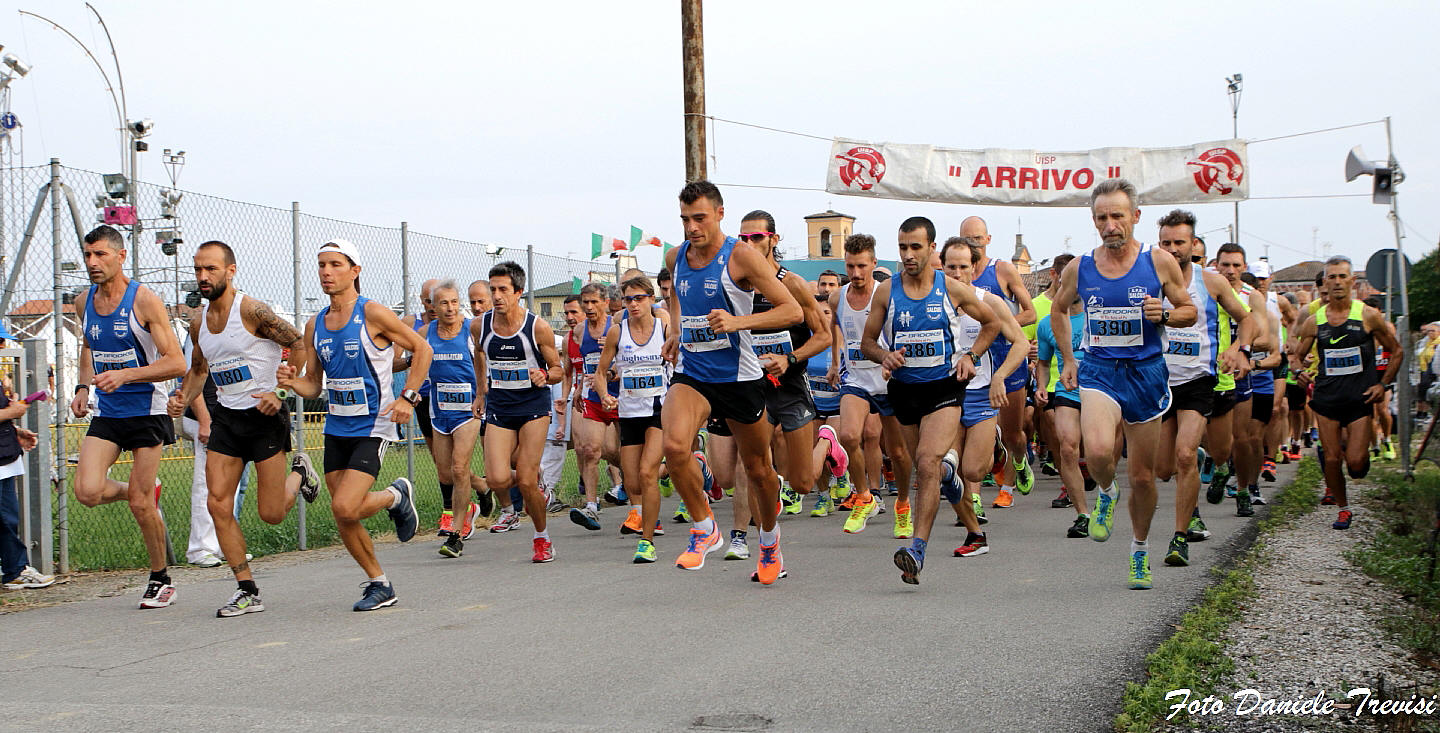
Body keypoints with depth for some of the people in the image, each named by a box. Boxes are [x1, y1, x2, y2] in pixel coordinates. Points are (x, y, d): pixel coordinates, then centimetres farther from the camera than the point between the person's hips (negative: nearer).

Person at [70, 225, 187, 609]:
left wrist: (125, 375, -26)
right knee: (87, 492, -14)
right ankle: (144, 491, 20)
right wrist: (82, 387, 9)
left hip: (146, 410, -5)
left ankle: (160, 578, 18)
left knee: (140, 505, -3)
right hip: (106, 413, 5)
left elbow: (176, 364, -15)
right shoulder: (84, 302, 5)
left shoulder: (144, 300, -12)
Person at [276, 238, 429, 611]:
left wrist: (408, 397, -14)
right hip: (336, 428, 6)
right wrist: (293, 382, -10)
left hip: (372, 427, -6)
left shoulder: (373, 314, -10)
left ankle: (396, 496, 11)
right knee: (343, 517, 6)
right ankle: (379, 584, 23)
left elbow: (421, 349, -4)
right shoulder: (314, 324, 7)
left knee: (345, 508, -19)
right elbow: (313, 385, 12)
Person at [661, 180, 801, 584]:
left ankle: (769, 541, 40)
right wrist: (676, 330, 12)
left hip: (739, 377, -3)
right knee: (674, 446, -25)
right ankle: (704, 528, -3)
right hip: (690, 374, 3)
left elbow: (793, 310, -15)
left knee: (758, 468, 12)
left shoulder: (741, 255, -12)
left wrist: (738, 322, -27)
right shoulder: (675, 257, 4)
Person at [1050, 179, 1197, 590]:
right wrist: (1068, 361, 12)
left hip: (1146, 372, 0)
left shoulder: (1159, 263, -3)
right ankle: (1106, 494, 7)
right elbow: (1058, 312, 18)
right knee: (1098, 452, -29)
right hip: (1099, 371, 0)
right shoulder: (1079, 268, 0)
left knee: (1143, 476, 8)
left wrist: (1164, 314, -14)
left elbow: (1190, 311, 7)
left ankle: (1140, 550, 31)